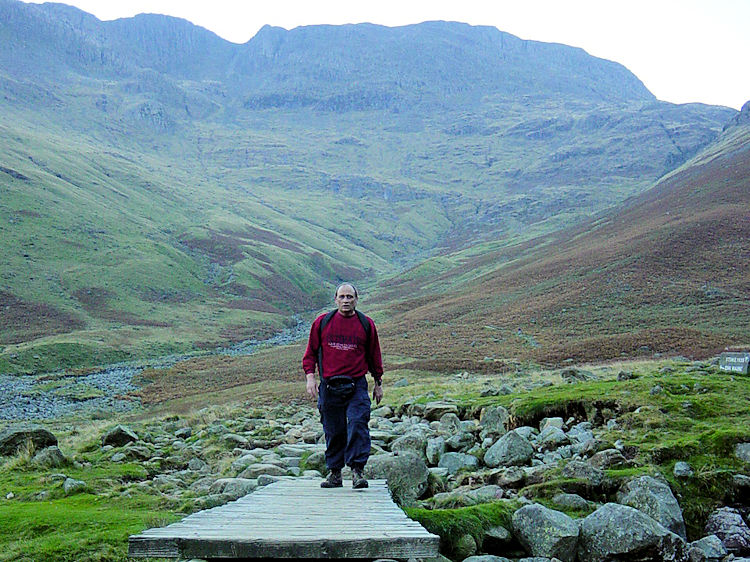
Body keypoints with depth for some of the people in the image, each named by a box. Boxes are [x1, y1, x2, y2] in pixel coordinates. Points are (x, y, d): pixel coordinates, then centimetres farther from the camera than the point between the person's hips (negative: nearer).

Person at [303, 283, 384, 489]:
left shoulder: (366, 324, 6)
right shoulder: (322, 322, 7)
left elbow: (374, 355, 14)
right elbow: (311, 352, 13)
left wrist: (378, 383, 15)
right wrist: (310, 376, 1)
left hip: (357, 386, -1)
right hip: (329, 386, 1)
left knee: (358, 425, -15)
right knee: (333, 431, 7)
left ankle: (357, 470, -10)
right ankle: (334, 473, 17)